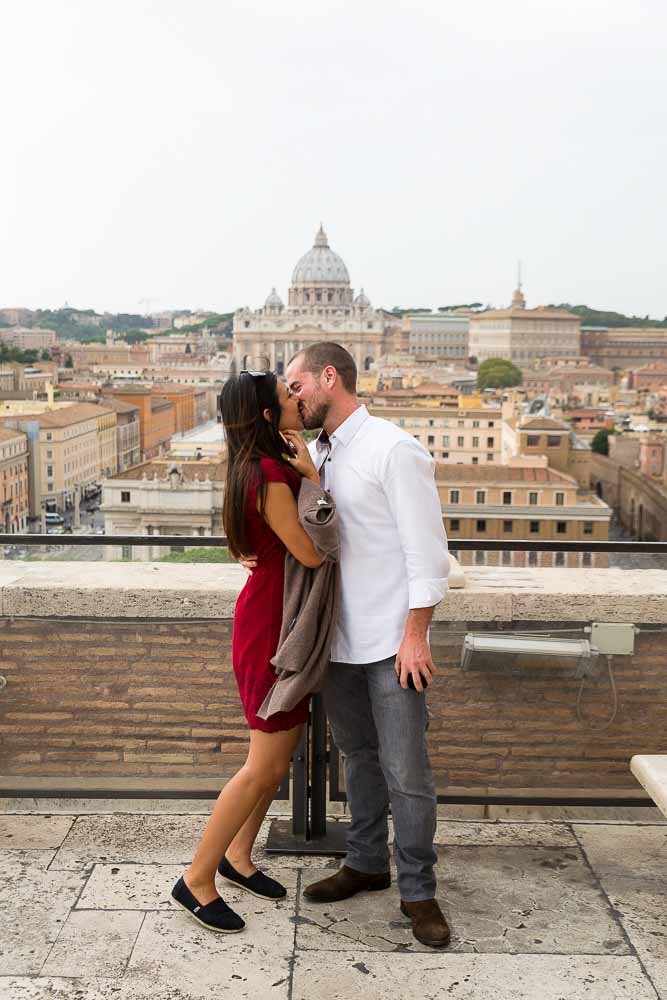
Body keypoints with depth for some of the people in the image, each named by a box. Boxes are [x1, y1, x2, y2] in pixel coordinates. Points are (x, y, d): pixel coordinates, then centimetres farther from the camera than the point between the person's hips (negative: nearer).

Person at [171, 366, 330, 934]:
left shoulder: (274, 465, 9)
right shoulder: (270, 476, -23)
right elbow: (313, 553, -20)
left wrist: (306, 470, 2)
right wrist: (309, 472, -13)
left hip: (284, 620, 10)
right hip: (271, 626, -10)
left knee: (281, 754, 17)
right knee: (266, 766, -2)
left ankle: (237, 855, 32)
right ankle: (197, 879, 12)